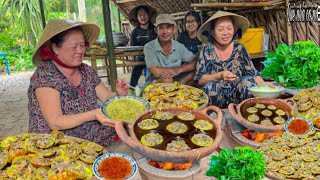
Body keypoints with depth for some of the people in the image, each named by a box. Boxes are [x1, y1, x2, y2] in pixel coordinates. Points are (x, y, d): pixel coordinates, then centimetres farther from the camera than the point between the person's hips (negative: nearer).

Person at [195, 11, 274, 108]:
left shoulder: (239, 49, 2)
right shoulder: (207, 49, -3)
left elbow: (253, 73, 1)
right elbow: (200, 80, -9)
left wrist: (263, 84, -20)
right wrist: (220, 76, -26)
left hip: (237, 97, 2)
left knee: (249, 81, -24)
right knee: (211, 86, -32)